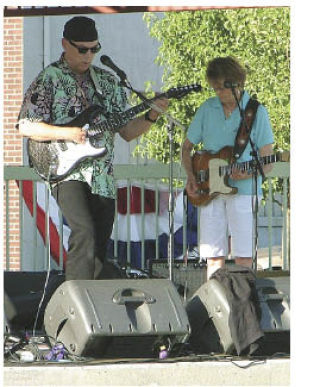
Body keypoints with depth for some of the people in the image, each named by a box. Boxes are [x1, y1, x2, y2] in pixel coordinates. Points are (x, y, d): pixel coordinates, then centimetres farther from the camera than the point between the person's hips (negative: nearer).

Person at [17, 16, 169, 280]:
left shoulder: (108, 81, 15)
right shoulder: (49, 79, -1)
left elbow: (127, 132, 15)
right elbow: (26, 126, -7)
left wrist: (151, 116, -3)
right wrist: (66, 134, -18)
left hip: (102, 179, 6)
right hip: (67, 172, -6)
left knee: (99, 250, 4)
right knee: (85, 234, -25)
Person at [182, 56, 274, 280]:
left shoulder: (256, 112, 0)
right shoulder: (207, 109, 10)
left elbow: (267, 163, -1)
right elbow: (187, 147, 19)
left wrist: (249, 173, -21)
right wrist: (191, 177, 2)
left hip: (243, 189, -3)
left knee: (244, 258, -7)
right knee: (214, 258, 1)